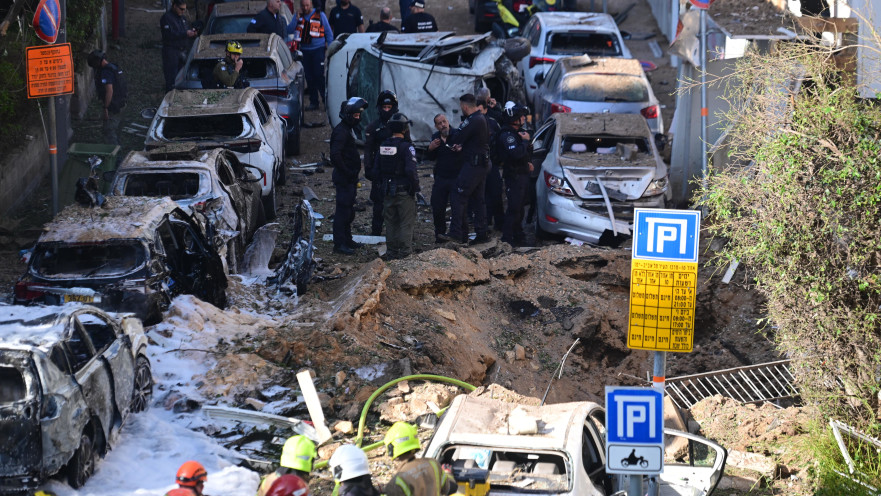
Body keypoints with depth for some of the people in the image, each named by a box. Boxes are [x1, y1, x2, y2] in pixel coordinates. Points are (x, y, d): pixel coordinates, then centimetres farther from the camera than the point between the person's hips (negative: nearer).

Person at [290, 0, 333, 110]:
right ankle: (313, 102, 12)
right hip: (304, 50, 4)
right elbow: (289, 30, -3)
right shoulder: (298, 16, 9)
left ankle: (327, 100, -3)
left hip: (318, 49, -4)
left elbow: (329, 33, 6)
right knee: (309, 77, 6)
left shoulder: (320, 15, 2)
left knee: (319, 76, -10)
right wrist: (297, 18, -13)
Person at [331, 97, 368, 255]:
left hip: (350, 178, 10)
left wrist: (354, 175, 17)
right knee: (343, 210, -8)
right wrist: (346, 172, -22)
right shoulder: (341, 131, -17)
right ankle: (339, 243, -5)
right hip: (344, 179, -10)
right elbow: (335, 155, -26)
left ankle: (347, 240, 27)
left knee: (348, 211, 17)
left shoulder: (349, 129, 16)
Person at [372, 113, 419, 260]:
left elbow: (376, 171, 7)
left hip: (388, 191, 6)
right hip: (404, 191, -6)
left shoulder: (383, 146, 4)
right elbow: (411, 170, -23)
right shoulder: (406, 146, -16)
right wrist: (416, 187, -11)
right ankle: (405, 252, 2)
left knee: (391, 222, 15)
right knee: (407, 222, 3)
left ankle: (391, 252, 19)